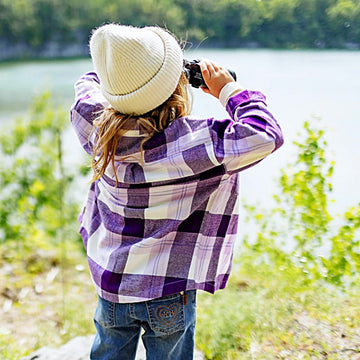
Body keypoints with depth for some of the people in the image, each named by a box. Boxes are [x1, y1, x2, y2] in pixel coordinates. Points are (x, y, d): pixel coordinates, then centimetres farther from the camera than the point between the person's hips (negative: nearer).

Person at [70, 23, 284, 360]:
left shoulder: (102, 128, -10)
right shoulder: (193, 142, -26)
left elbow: (88, 83, 11)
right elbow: (265, 135, -31)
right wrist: (229, 90, -18)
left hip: (109, 285, 4)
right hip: (169, 295, -4)